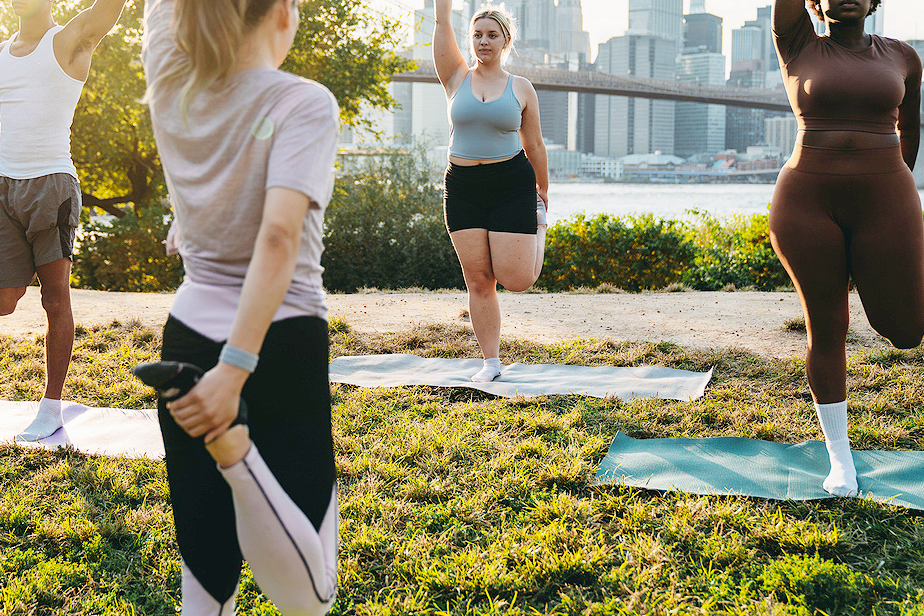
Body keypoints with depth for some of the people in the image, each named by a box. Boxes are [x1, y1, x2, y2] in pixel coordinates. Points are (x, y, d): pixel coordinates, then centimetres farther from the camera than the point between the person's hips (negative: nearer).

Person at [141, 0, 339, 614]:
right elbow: (279, 235, -27)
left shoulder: (169, 87, 0)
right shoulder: (304, 103, -14)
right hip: (280, 348, -5)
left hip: (188, 340, 6)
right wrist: (237, 368, -32)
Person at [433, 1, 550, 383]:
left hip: (511, 185, -1)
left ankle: (537, 232, 28)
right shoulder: (457, 78, 6)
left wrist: (543, 196, 16)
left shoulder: (521, 89, 4)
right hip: (463, 188, 2)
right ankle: (491, 363, 15)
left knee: (516, 279, -7)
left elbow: (534, 146, 10)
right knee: (478, 281, 2)